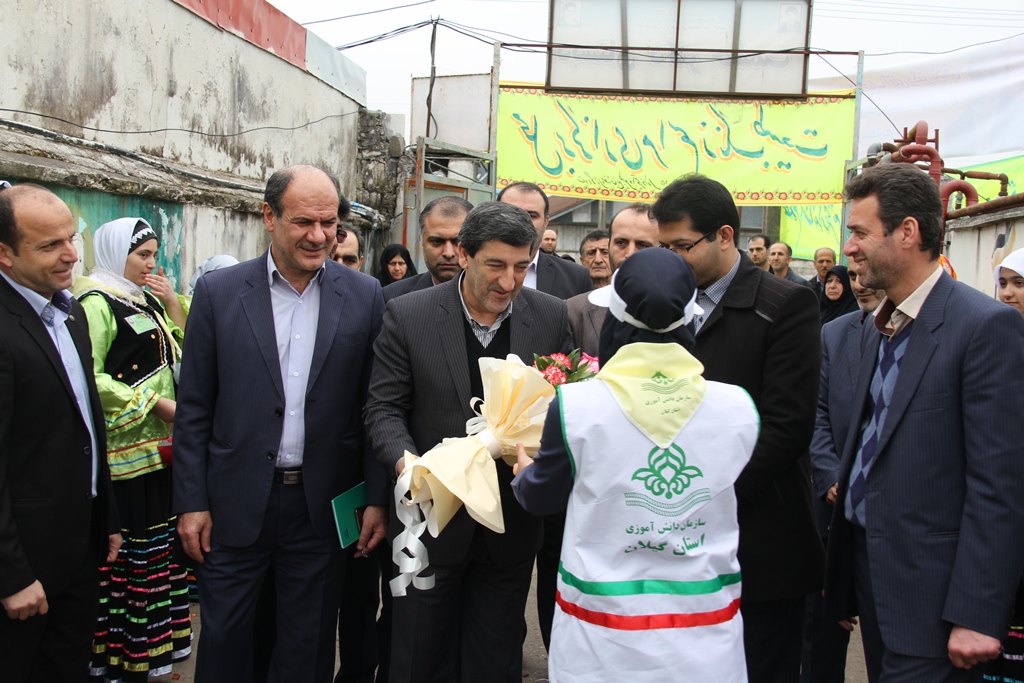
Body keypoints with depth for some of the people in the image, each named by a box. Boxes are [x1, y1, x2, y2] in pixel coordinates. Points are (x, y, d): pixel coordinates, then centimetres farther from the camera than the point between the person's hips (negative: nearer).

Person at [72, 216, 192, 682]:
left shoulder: (146, 299, 14)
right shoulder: (97, 303, -10)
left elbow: (183, 350, 17)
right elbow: (91, 378, -19)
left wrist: (172, 301, 4)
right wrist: (155, 404, -19)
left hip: (161, 443, 8)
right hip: (125, 451, -8)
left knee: (162, 543, 13)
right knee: (129, 553, -1)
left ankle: (158, 635, 25)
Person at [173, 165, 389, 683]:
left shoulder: (364, 296, -2)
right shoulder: (219, 292, -2)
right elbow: (193, 408, 0)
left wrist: (377, 499, -3)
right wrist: (191, 502, -2)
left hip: (322, 507, 0)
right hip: (235, 504, 0)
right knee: (223, 640, 13)